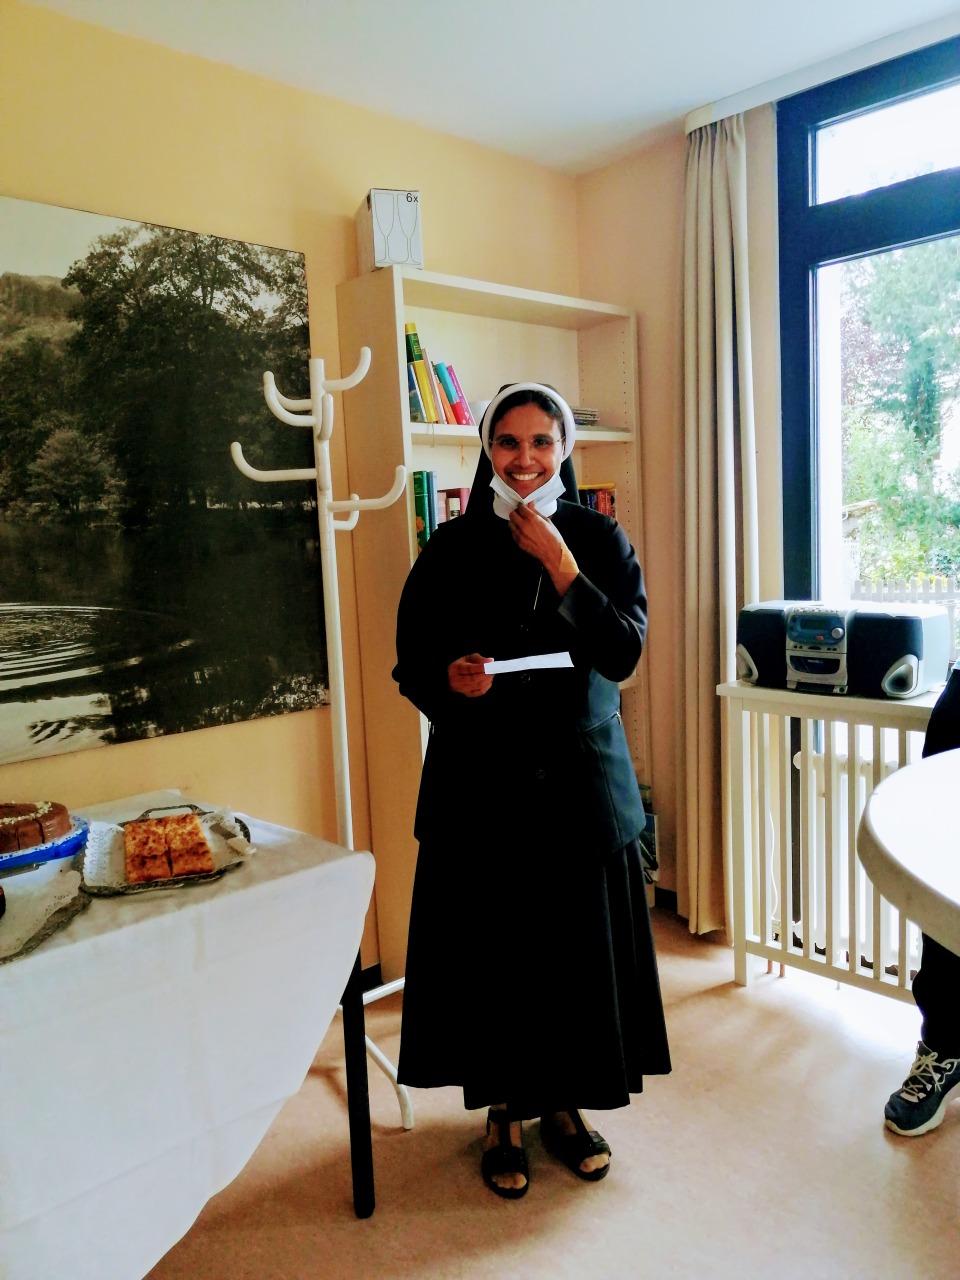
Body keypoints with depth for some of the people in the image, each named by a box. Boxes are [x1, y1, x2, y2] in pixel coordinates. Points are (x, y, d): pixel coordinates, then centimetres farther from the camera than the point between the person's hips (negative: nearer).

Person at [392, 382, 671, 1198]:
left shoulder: (599, 539, 2)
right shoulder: (453, 548, 0)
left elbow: (625, 653, -9)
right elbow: (412, 664, 1)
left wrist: (559, 563, -16)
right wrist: (450, 681, -21)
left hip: (582, 778, 1)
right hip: (481, 783, 0)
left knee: (578, 945, 10)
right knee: (489, 948, 7)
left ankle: (565, 1104, 34)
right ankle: (503, 1113, 30)